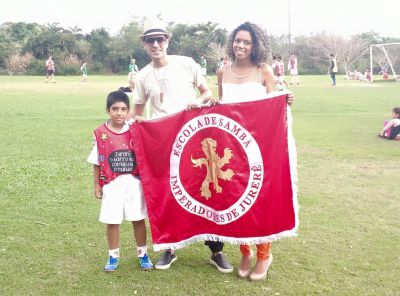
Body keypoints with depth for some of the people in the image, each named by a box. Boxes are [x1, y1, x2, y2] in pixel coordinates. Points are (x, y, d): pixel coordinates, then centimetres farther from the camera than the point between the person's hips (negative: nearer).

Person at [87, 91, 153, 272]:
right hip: (112, 184, -1)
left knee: (138, 219, 8)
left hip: (133, 182, 1)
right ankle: (113, 256, 25)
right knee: (112, 221, 7)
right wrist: (97, 185, 2)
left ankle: (142, 254, 24)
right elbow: (97, 162, 2)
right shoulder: (101, 133, -3)